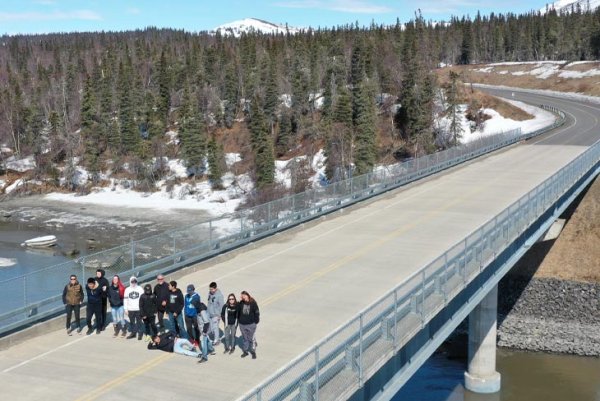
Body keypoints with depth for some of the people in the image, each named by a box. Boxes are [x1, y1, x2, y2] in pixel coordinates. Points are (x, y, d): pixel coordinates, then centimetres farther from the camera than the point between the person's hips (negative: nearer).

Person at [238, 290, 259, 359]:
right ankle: (245, 351, 28)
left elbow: (257, 312, -5)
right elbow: (238, 311, -1)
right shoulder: (241, 303, -3)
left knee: (251, 339, 5)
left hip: (251, 324, -3)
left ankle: (253, 352, 18)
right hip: (242, 324, 3)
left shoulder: (253, 303, -10)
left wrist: (256, 321, -6)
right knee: (245, 338, 16)